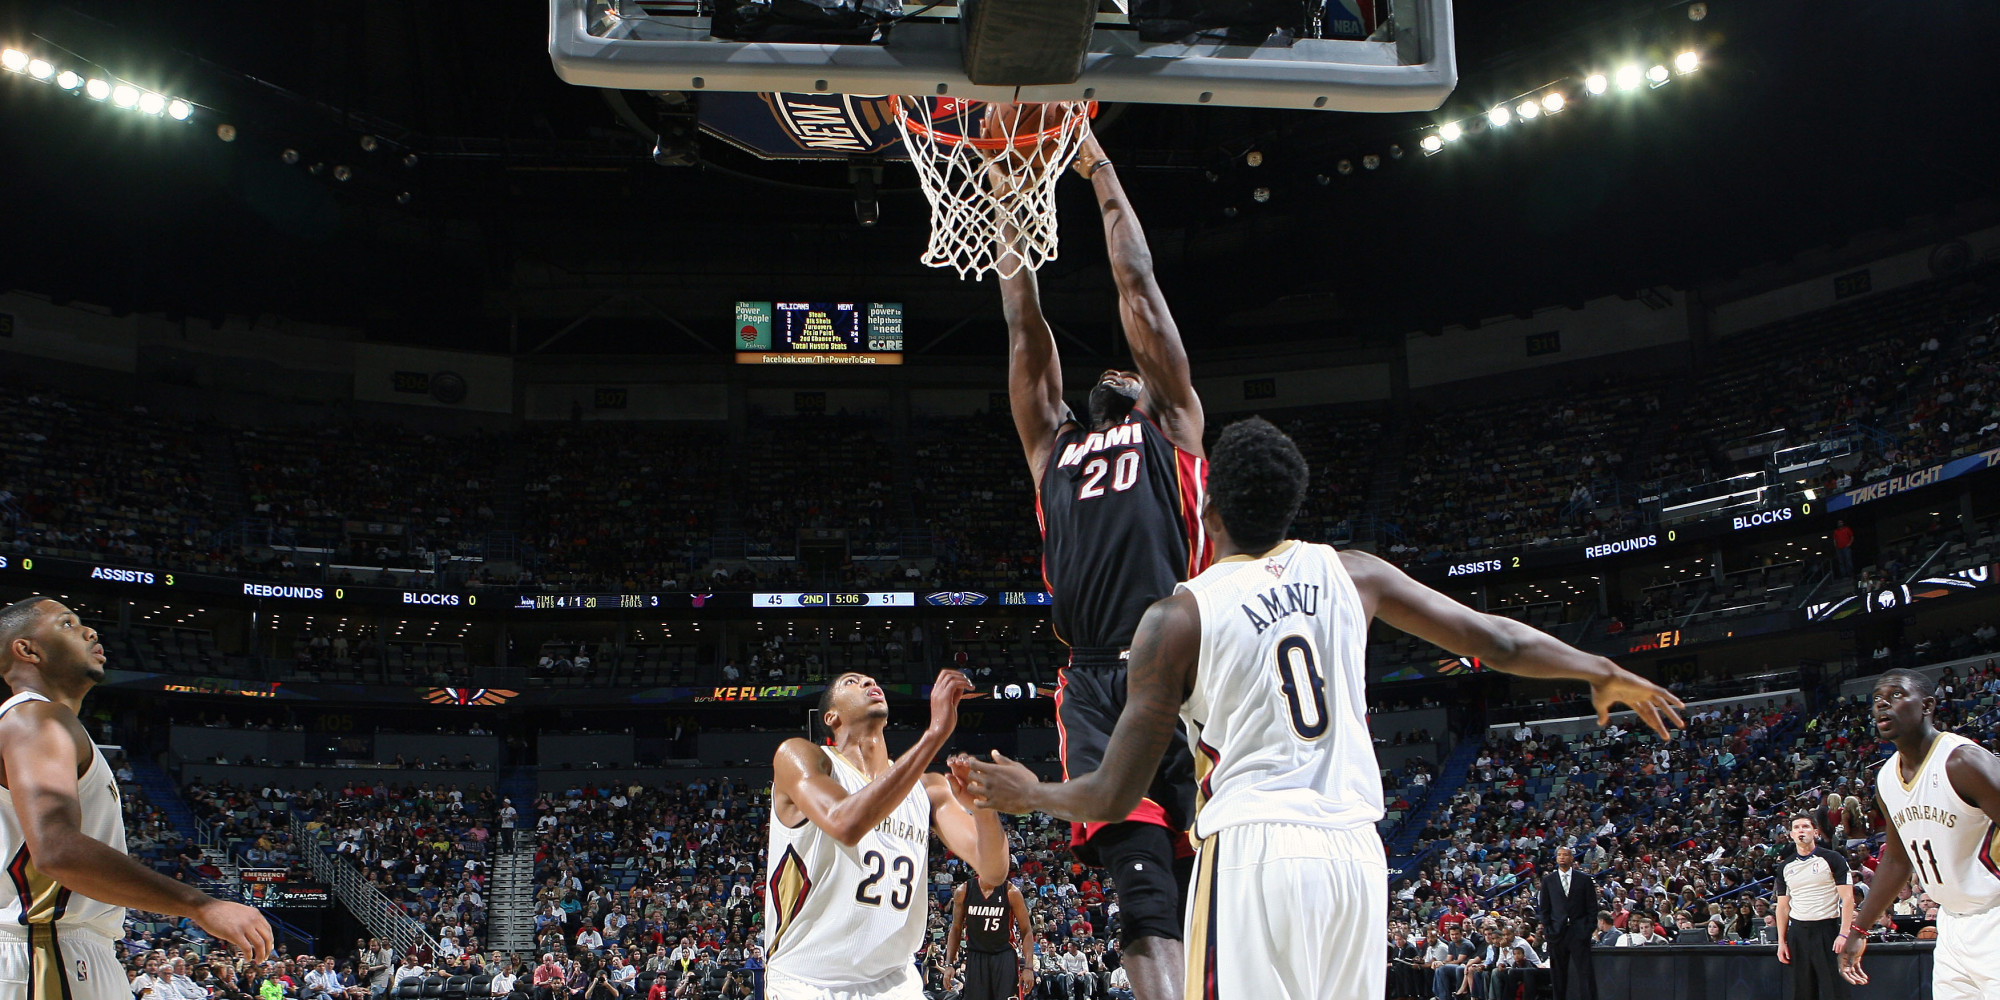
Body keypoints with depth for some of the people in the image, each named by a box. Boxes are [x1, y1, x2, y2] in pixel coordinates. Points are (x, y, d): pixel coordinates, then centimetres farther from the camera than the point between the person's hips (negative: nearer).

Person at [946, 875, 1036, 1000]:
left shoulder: (1011, 892, -6)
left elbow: (1026, 931, -4)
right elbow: (956, 929, 9)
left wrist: (1028, 967, -13)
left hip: (1004, 956, -2)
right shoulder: (963, 891, 0)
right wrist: (949, 964, 1)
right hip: (975, 956, 2)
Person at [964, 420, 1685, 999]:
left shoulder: (1178, 617, -1)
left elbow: (1113, 798, 0)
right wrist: (1606, 674, 33)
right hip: (1358, 851, 5)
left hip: (1253, 852, -5)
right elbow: (1495, 643, 16)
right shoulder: (1348, 573, 10)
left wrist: (1029, 795, 20)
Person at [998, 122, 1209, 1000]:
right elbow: (1025, 328, 28)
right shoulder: (1051, 444, 28)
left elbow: (1138, 289, 21)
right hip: (1094, 683, 2)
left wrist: (1102, 175, 26)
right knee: (1146, 891, -9)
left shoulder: (1173, 427, 21)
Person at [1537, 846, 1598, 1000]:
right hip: (1557, 933, 1)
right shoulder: (1548, 880, 9)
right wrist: (1547, 930, 2)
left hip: (1579, 931, -1)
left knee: (1585, 972, -5)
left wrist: (1590, 929, -1)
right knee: (1558, 974, 3)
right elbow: (1543, 908, 10)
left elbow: (1592, 906, 6)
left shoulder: (1584, 878, 6)